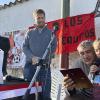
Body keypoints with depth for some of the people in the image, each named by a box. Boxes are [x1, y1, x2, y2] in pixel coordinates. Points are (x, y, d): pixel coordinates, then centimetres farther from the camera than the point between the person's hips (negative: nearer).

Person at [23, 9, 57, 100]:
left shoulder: (50, 33, 9)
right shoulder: (30, 33, 14)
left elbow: (53, 48, 1)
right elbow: (25, 47, 7)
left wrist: (41, 59, -12)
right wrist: (32, 57, -11)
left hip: (44, 65, -1)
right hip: (30, 65, 2)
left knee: (46, 90, -2)